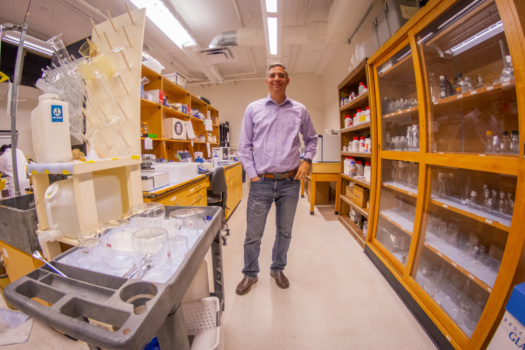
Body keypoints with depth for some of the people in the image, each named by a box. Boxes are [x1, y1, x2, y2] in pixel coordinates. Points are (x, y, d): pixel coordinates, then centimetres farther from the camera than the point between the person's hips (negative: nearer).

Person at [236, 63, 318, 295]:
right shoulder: (253, 109, 4)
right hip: (261, 182, -1)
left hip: (290, 182, 2)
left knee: (285, 232, 16)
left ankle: (278, 269, 41)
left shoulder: (300, 110, 7)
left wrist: (307, 160, 2)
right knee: (253, 235, 7)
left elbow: (311, 139, 19)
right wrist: (252, 174, -3)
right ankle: (250, 274, 33)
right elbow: (244, 146, 4)